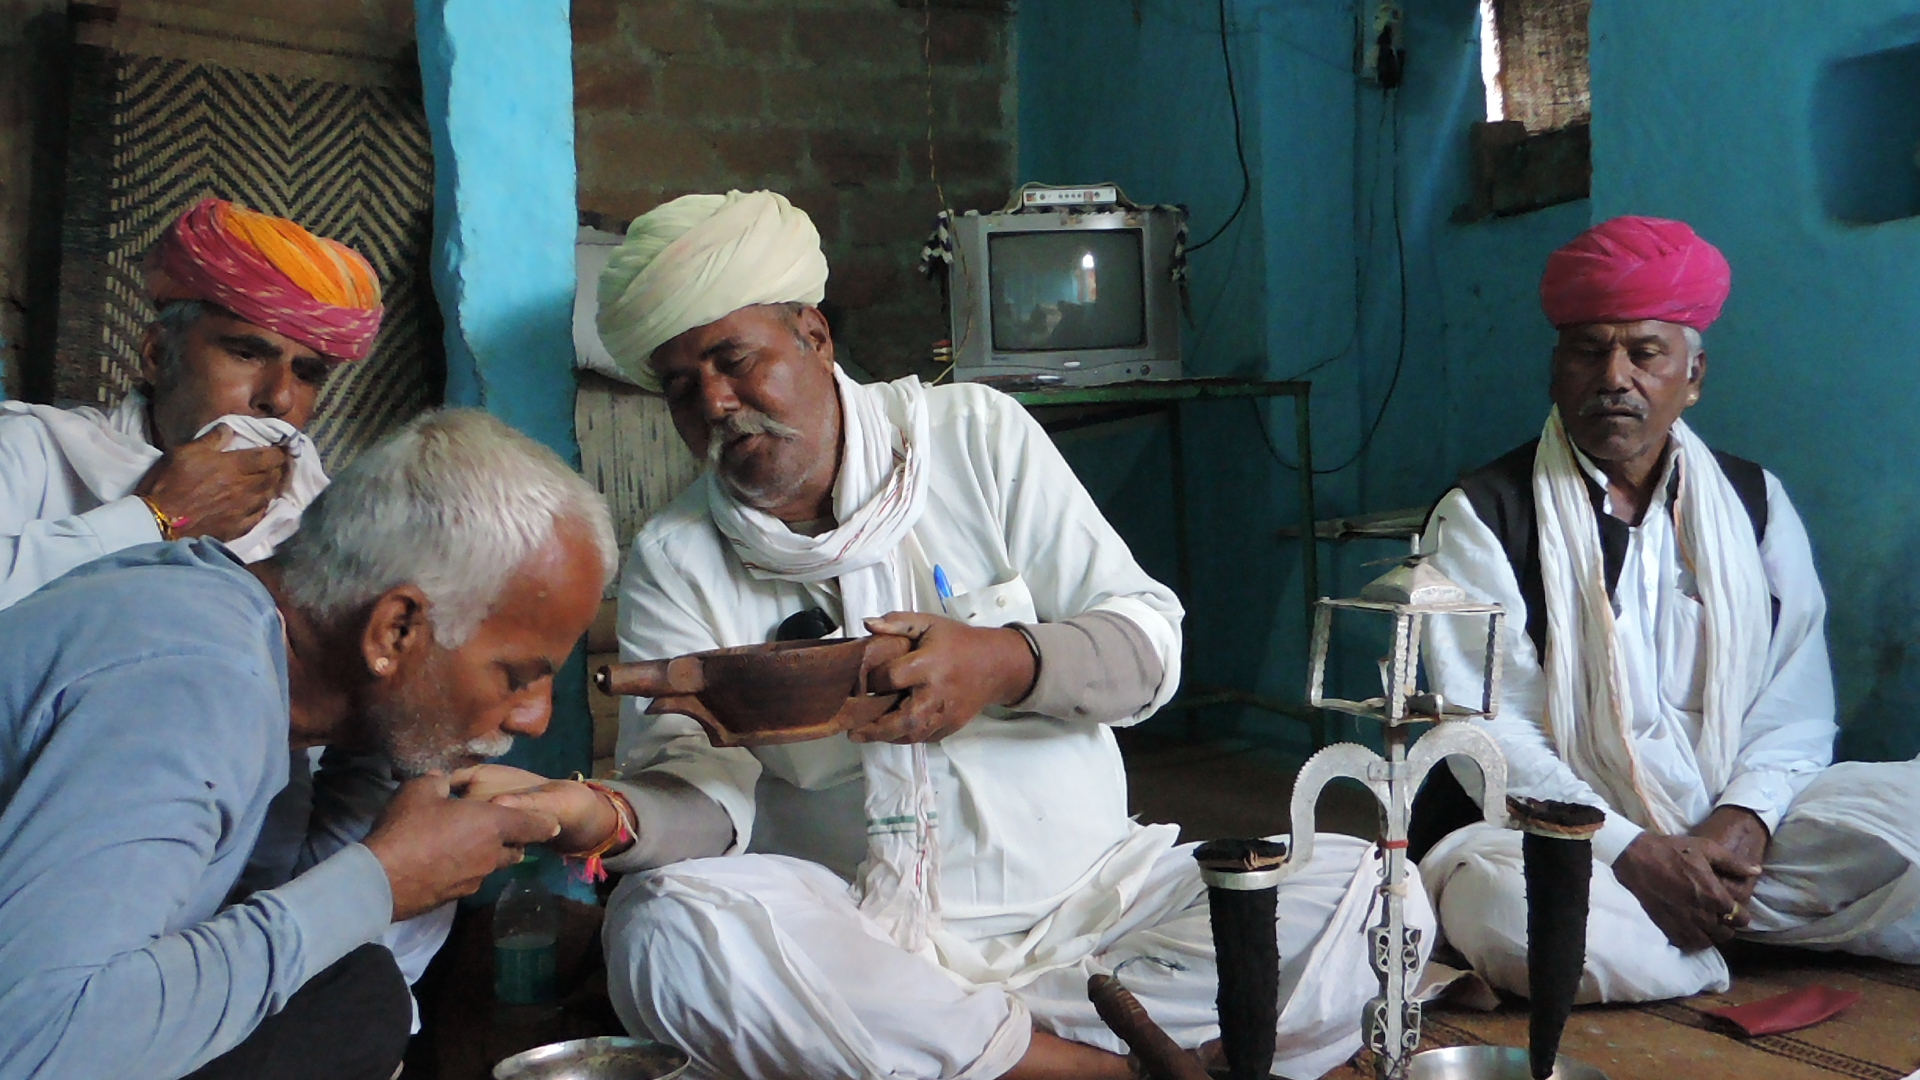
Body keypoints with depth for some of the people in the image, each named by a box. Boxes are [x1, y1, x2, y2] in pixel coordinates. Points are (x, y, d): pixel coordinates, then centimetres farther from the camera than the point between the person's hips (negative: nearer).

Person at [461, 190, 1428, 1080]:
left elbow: (1151, 640, -1)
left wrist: (1006, 664, -22)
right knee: (665, 928, -31)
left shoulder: (977, 435, 2)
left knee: (1368, 895, -19)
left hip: (1096, 899, 1)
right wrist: (609, 817, -32)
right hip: (850, 937, 0)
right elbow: (703, 789, -9)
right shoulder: (674, 563, 3)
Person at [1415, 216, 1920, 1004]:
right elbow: (1488, 727, -9)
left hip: (1736, 831, 3)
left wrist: (1743, 820, -14)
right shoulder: (1481, 516, -1)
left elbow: (1796, 702, 6)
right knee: (1495, 898, -36)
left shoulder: (1755, 503, 12)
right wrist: (1634, 853, -19)